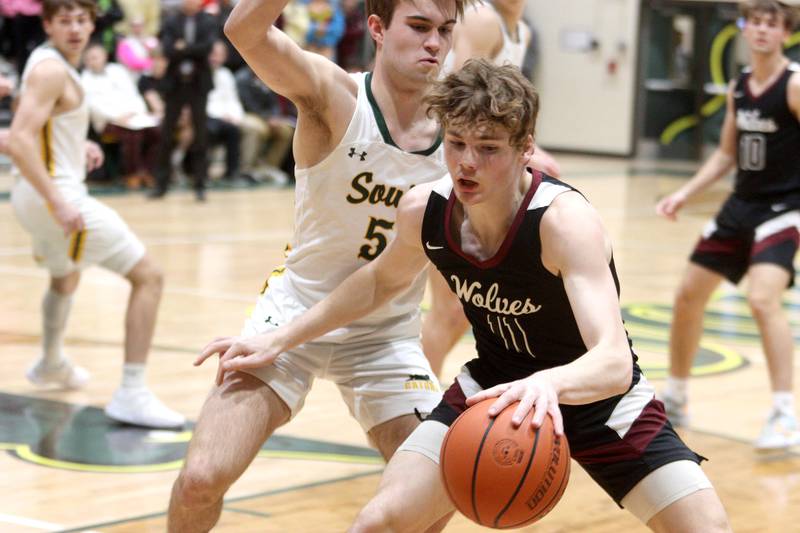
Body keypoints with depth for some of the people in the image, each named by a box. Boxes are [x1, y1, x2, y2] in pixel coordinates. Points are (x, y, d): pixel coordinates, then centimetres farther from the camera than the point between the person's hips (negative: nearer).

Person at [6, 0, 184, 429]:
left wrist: (77, 147, 22)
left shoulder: (50, 63, 13)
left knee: (66, 277, 37)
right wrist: (59, 204, -31)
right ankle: (131, 395, -18)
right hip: (56, 194, -11)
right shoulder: (51, 69, -17)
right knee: (148, 277, -12)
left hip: (39, 196, 11)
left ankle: (51, 364, 59)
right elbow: (17, 142, -27)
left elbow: (34, 129, 28)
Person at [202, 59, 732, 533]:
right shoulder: (424, 210, -16)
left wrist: (549, 383, -65)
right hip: (495, 389, 3)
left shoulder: (564, 220, -32)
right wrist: (280, 340, 7)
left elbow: (614, 363, -43)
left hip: (595, 394, -3)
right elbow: (382, 281, 9)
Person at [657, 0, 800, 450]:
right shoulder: (738, 88, 8)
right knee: (689, 295, 12)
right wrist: (686, 193, 10)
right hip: (742, 205, 8)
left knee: (763, 297, -27)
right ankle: (675, 400, 31)